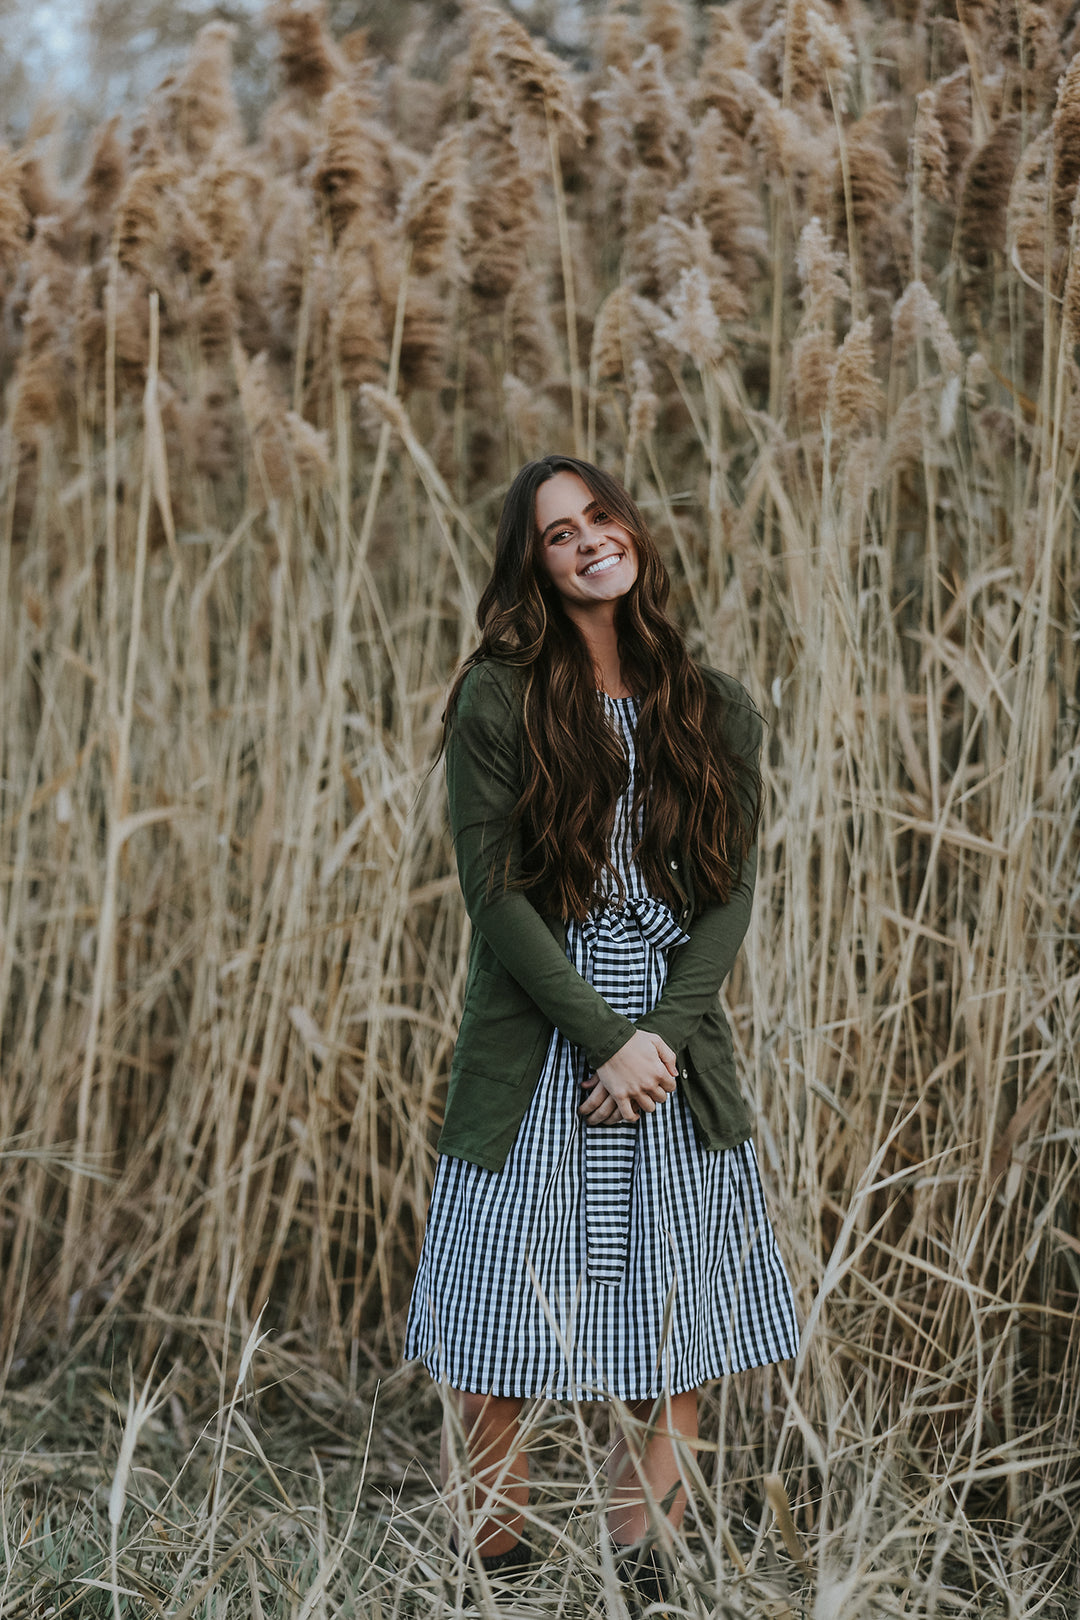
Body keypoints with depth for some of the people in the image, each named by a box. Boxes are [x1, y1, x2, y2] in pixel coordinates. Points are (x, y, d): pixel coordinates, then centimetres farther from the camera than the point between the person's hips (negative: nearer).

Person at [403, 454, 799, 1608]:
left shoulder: (715, 711, 8)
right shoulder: (497, 699, -3)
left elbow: (732, 893, 4)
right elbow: (490, 893, -8)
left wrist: (663, 1035, -10)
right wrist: (605, 1036, -13)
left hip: (676, 1059, 3)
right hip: (532, 1060, -3)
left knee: (673, 1356, 7)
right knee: (498, 1361, 2)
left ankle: (643, 1575, 22)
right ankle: (496, 1579, 19)